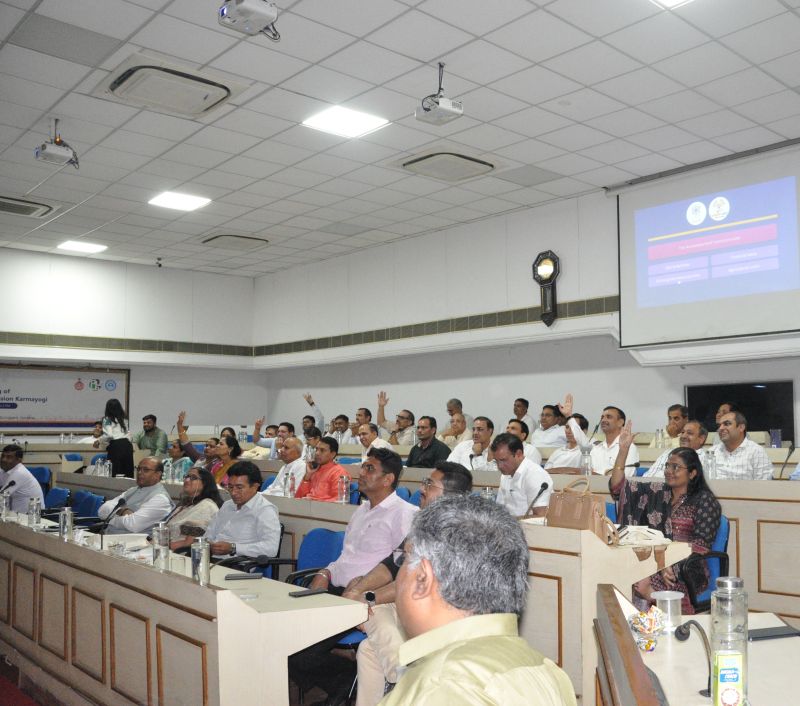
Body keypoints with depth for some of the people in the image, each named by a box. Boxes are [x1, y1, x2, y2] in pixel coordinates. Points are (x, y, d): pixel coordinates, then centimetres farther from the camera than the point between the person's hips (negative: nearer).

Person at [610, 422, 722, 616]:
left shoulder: (704, 500, 0)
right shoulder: (656, 492, 15)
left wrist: (672, 565, -20)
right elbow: (618, 487, 8)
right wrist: (623, 449, -1)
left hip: (685, 571, -5)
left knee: (641, 584, -32)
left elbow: (701, 544, -8)